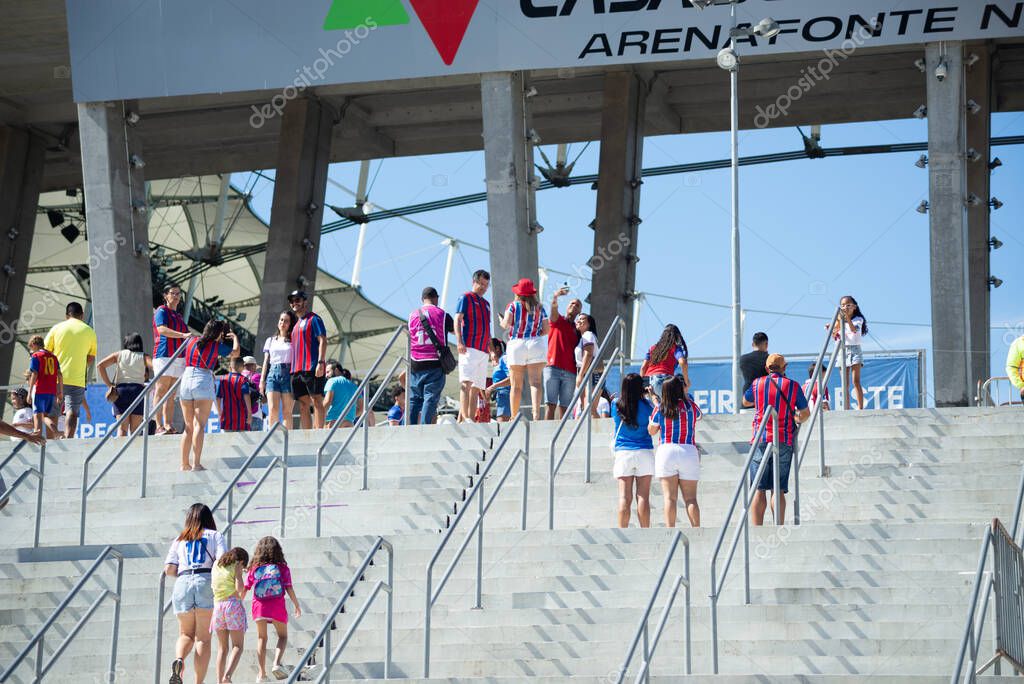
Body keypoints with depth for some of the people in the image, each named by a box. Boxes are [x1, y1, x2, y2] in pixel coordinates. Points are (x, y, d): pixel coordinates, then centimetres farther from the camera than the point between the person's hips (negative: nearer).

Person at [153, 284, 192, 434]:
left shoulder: (179, 316, 25)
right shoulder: (162, 311, 1)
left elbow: (187, 335, 29)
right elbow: (162, 329, -16)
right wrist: (183, 335, -25)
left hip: (178, 357, 8)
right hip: (164, 354, -8)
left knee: (171, 394, 3)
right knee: (161, 390, -11)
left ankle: (169, 425, 0)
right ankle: (159, 426, -16)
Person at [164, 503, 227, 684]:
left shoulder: (179, 539, 19)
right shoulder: (215, 536, 13)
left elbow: (169, 570, 9)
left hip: (182, 583, 2)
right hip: (206, 583, -2)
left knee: (186, 634, 15)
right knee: (203, 637, 1)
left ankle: (179, 660, -17)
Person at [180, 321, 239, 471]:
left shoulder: (191, 341, 11)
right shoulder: (216, 346, 0)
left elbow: (181, 356, 27)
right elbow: (235, 353, 13)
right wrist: (235, 338, 31)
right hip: (203, 381, -5)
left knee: (188, 426, 12)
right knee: (200, 425, -8)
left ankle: (184, 464, 9)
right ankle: (196, 464, -17)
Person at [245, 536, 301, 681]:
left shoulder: (254, 569, 8)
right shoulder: (282, 568, 3)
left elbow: (244, 589, 6)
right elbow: (289, 589, -1)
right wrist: (297, 606, 8)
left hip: (259, 607, 2)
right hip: (277, 606, -2)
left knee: (261, 638, 12)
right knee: (282, 636, 13)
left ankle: (261, 673, 7)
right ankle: (277, 663, -12)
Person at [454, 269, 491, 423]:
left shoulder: (486, 303, 25)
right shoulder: (466, 298, 3)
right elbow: (457, 320, -7)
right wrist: (459, 341, -20)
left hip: (483, 351, 8)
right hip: (469, 347, -8)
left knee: (476, 387, 3)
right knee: (466, 382, -18)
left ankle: (470, 418, 1)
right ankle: (464, 417, -27)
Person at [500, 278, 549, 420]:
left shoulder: (513, 306, 1)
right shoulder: (539, 308, 8)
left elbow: (506, 324, -9)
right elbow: (547, 329, 6)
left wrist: (502, 321, 13)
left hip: (516, 345, -1)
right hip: (536, 344, 1)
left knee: (516, 385, 3)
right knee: (535, 382, -6)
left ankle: (514, 417, 4)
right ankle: (536, 413, -22)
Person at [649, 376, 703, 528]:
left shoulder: (660, 408, 0)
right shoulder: (691, 406, 2)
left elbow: (652, 431, 14)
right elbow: (698, 415, 26)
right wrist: (686, 393, 33)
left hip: (666, 451, 0)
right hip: (688, 451, 1)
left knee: (670, 498, -2)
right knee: (690, 498, 3)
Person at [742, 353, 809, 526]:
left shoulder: (757, 384, 6)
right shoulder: (793, 386, 4)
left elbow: (746, 402, 25)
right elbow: (805, 413, 12)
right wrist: (796, 419, 33)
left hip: (760, 440, 0)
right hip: (784, 441, 0)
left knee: (759, 490, -1)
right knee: (778, 489, 0)